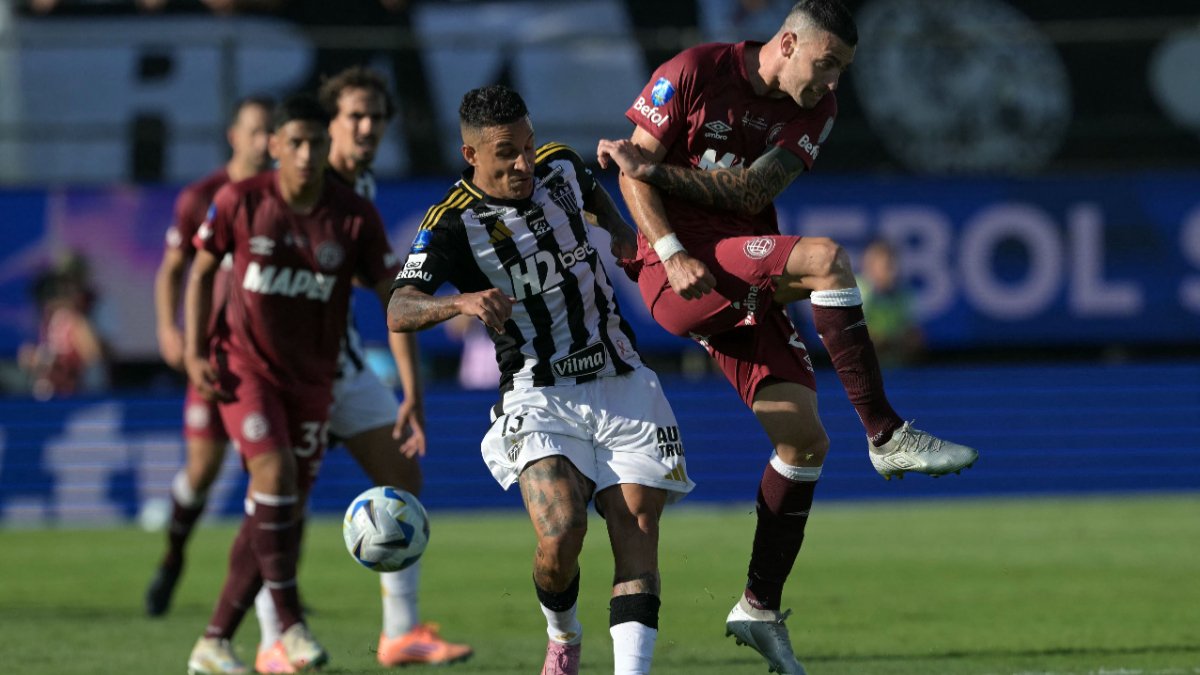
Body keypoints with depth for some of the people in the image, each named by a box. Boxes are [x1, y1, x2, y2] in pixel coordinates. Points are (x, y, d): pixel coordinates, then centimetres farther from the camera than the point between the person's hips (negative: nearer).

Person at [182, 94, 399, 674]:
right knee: (274, 471, -25)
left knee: (283, 511, 3)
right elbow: (201, 273, 5)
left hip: (311, 381, 3)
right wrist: (196, 355, -6)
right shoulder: (239, 202, -8)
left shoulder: (355, 218, -7)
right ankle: (289, 623, -17)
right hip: (244, 366, -3)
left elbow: (393, 299, -3)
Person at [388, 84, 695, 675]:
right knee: (561, 533, -21)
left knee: (637, 533, -10)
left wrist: (621, 232, 14)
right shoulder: (452, 224, -10)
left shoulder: (561, 167, 5)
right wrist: (461, 302, -40)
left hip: (622, 386, 4)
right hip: (539, 398, -4)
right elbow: (398, 311, -23)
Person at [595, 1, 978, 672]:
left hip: (747, 287, 7)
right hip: (679, 274, -7)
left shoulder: (815, 108, 6)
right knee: (825, 258, -28)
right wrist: (673, 254, -20)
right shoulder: (694, 72, -7)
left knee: (806, 441, 0)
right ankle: (886, 436, -25)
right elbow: (633, 170, -7)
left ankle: (760, 610, 10)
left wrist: (654, 167, -18)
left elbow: (754, 191, -7)